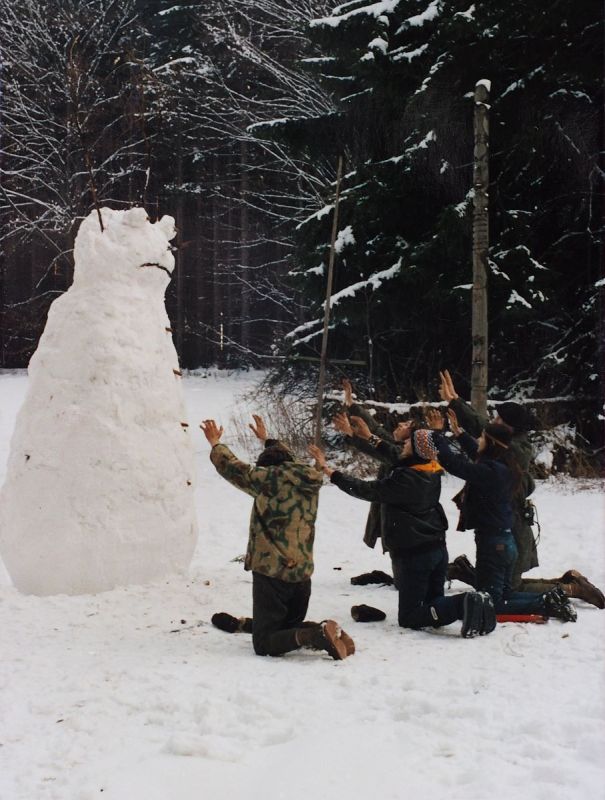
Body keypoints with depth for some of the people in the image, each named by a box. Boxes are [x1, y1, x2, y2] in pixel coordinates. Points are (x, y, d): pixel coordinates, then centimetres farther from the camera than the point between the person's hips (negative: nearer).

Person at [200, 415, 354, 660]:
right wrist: (267, 440, 48)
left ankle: (317, 635, -28)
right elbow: (283, 458, 31)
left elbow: (233, 468, 3)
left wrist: (216, 444, 21)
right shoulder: (309, 480, 10)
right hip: (302, 573, 7)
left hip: (271, 572, -7)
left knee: (265, 644, -5)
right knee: (289, 627, 29)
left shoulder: (272, 478, -10)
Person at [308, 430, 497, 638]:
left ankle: (462, 605, -23)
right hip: (438, 548, 8)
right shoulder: (431, 473, 3)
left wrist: (328, 471, -10)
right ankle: (475, 605, -9)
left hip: (414, 554, -8)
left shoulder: (404, 479, -22)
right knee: (434, 603, 19)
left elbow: (365, 490, -16)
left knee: (409, 617, -1)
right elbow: (398, 459, 20)